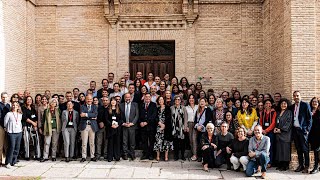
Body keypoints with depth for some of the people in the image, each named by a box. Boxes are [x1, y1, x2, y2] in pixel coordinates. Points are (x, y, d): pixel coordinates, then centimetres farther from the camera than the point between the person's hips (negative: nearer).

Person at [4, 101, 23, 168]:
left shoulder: (20, 115, 12)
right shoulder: (8, 114, -3)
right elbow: (5, 123, 3)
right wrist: (7, 128, 12)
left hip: (19, 132, 5)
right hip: (11, 133, -5)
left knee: (17, 148, 5)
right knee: (11, 147, -12)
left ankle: (14, 162, 13)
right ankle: (8, 163, -4)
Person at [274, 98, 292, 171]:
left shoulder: (289, 112, 1)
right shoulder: (278, 113, 19)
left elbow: (289, 123, -8)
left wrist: (281, 129, -12)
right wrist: (275, 128, 1)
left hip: (285, 133, -6)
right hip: (278, 133, 6)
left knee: (285, 148, -7)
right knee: (279, 148, 3)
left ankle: (285, 165, -2)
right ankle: (280, 165, 7)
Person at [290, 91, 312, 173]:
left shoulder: (305, 105, -3)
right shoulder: (292, 107, 13)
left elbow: (309, 118, -5)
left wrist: (308, 129, -11)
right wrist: (292, 129, 4)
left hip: (302, 130, -5)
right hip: (295, 130, 5)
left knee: (305, 149, -2)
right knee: (298, 149, 9)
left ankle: (306, 166, 5)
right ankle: (301, 165, 17)